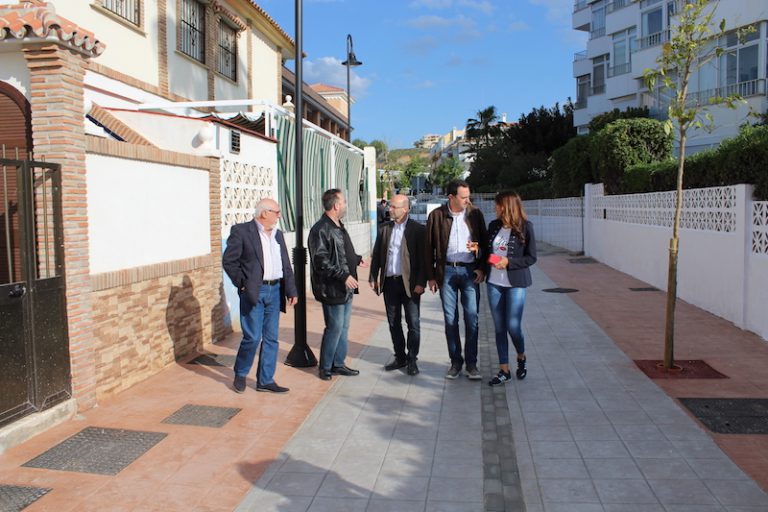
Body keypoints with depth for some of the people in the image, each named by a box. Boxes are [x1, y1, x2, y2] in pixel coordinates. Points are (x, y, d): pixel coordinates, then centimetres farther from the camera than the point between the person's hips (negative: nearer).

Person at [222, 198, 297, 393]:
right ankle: (240, 374, 20)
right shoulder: (241, 231, -6)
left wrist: (291, 290, 8)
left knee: (271, 338, 8)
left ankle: (265, 380, 18)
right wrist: (242, 283, -8)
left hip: (275, 290, 6)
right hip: (254, 291, -6)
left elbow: (286, 265, 14)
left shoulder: (277, 234, 14)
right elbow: (228, 260, -7)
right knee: (253, 337, -4)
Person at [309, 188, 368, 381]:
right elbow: (321, 262, -23)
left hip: (346, 288, 10)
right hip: (332, 289, -10)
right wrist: (344, 275, -24)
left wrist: (357, 259, 30)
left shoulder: (338, 226, 13)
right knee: (335, 327, -2)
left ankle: (338, 363, 27)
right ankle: (325, 367, 14)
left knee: (343, 327, 15)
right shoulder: (321, 230, -18)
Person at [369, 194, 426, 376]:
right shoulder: (384, 228, 8)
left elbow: (423, 258, -8)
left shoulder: (418, 229, -6)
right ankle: (400, 357, 24)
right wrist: (373, 277, 7)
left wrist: (421, 282, -13)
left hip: (410, 283, -4)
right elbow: (376, 255, 12)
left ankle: (412, 360, 13)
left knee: (413, 323, 1)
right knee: (394, 323, 11)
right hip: (389, 282, 5)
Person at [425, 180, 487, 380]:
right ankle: (455, 361, 19)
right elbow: (429, 247, 3)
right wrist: (431, 276, 1)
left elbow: (484, 242, 9)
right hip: (447, 271, 0)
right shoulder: (436, 216, -1)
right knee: (450, 319, 7)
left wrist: (481, 268, -4)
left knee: (471, 319, 1)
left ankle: (471, 363, 12)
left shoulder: (475, 214, 2)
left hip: (470, 271, 0)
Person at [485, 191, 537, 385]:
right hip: (494, 283, 5)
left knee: (513, 326, -4)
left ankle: (521, 358, 27)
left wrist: (508, 262, -18)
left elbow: (531, 258, -7)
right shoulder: (494, 225, 5)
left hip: (515, 284, -5)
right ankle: (504, 370, 17)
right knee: (499, 328, 7)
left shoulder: (525, 227, -9)